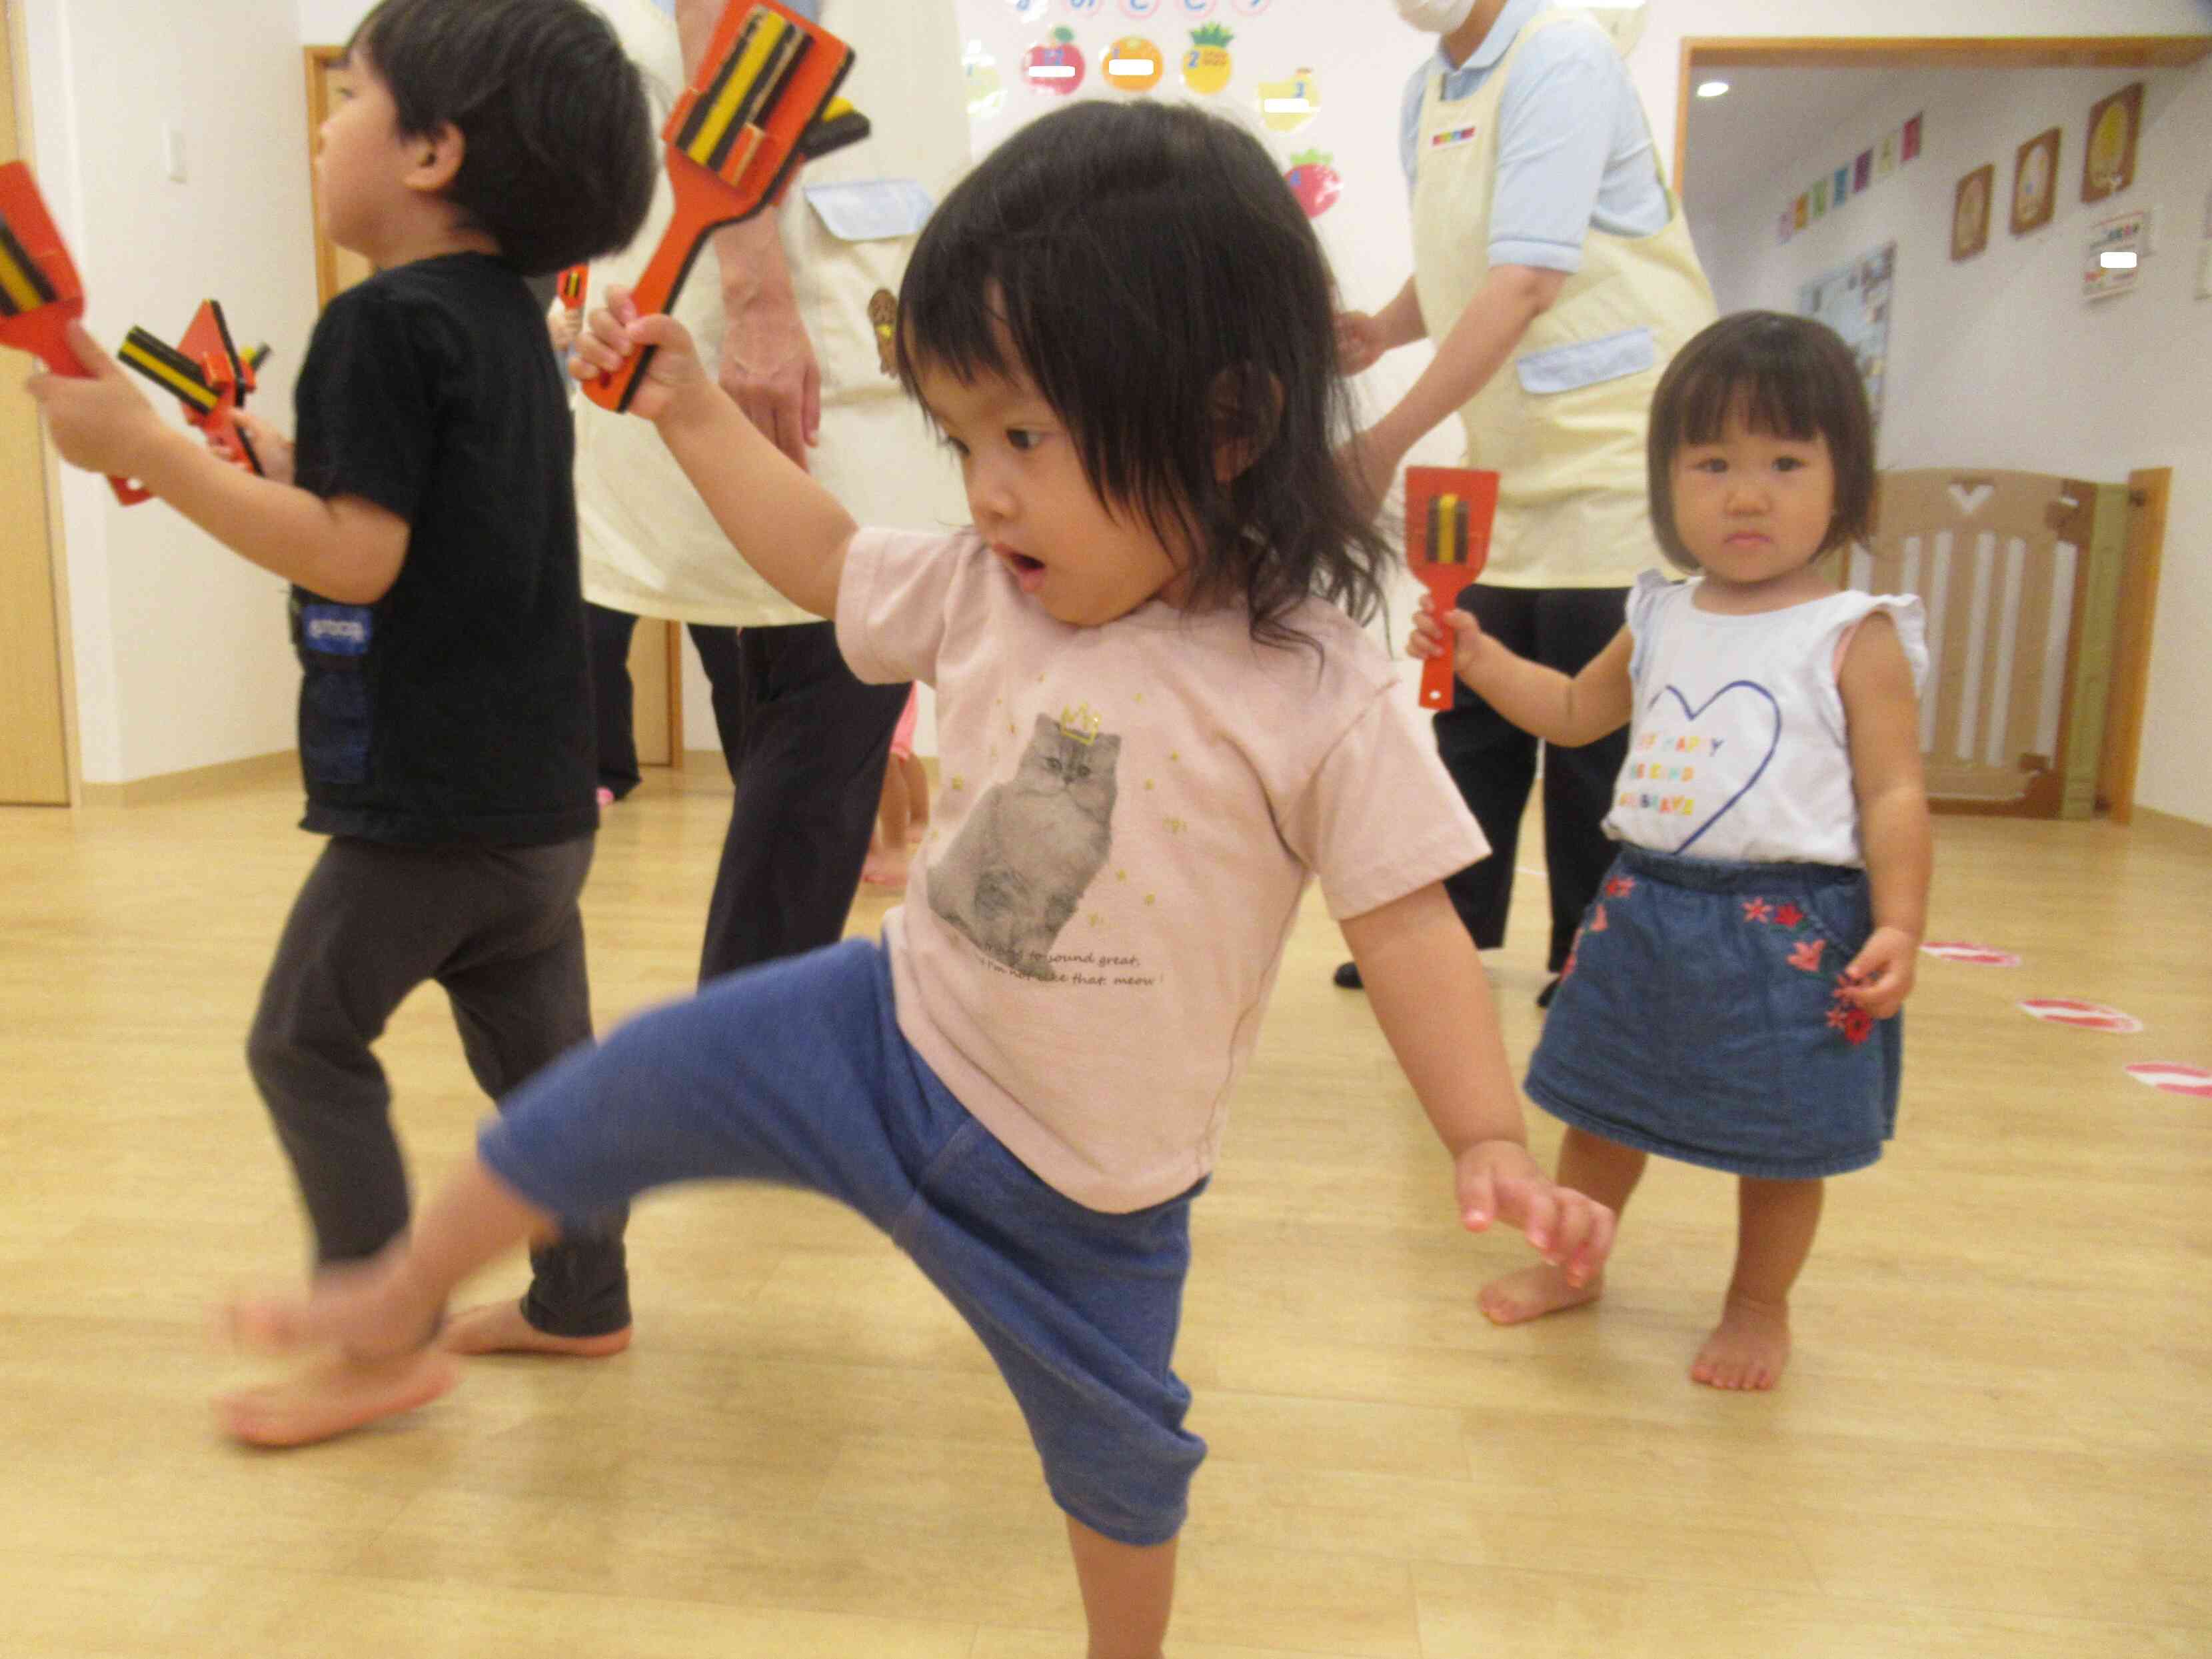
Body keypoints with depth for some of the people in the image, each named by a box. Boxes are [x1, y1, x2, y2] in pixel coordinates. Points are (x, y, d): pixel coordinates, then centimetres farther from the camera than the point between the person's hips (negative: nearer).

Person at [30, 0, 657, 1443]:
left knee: (308, 1041, 6)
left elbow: (356, 557, -21)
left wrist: (150, 447, -16)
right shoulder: (504, 315, 14)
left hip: (425, 796, -9)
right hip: (537, 788, 9)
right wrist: (265, 455, 18)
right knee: (538, 1050, 16)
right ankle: (584, 1301, 29)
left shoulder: (387, 319, -13)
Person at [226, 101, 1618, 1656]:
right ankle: (404, 1293, 29)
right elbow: (827, 562, 10)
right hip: (892, 1029, 3)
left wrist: (1495, 1143, -24)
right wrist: (691, 408, 7)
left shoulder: (1323, 693, -22)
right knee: (628, 1086, 1)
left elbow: (1410, 924, -17)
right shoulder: (987, 590, -9)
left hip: (1088, 1174, -3)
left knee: (1115, 1446, 18)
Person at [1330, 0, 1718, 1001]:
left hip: (1608, 458, -8)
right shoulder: (1425, 93, 12)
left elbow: (1527, 282, -22)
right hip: (1504, 470, 8)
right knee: (1473, 717, 12)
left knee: (1593, 732, 0)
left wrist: (1388, 441, -24)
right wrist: (1385, 330, 0)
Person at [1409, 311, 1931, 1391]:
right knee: (1602, 1105, 18)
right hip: (1644, 905, 5)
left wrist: (1898, 925, -16)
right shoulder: (1660, 623, 7)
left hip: (1787, 925, -5)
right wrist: (1478, 656, 8)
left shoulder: (1856, 638, -8)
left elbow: (1894, 794, -8)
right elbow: (1574, 713, 20)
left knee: (1777, 1139, 10)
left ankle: (1760, 1306, 34)